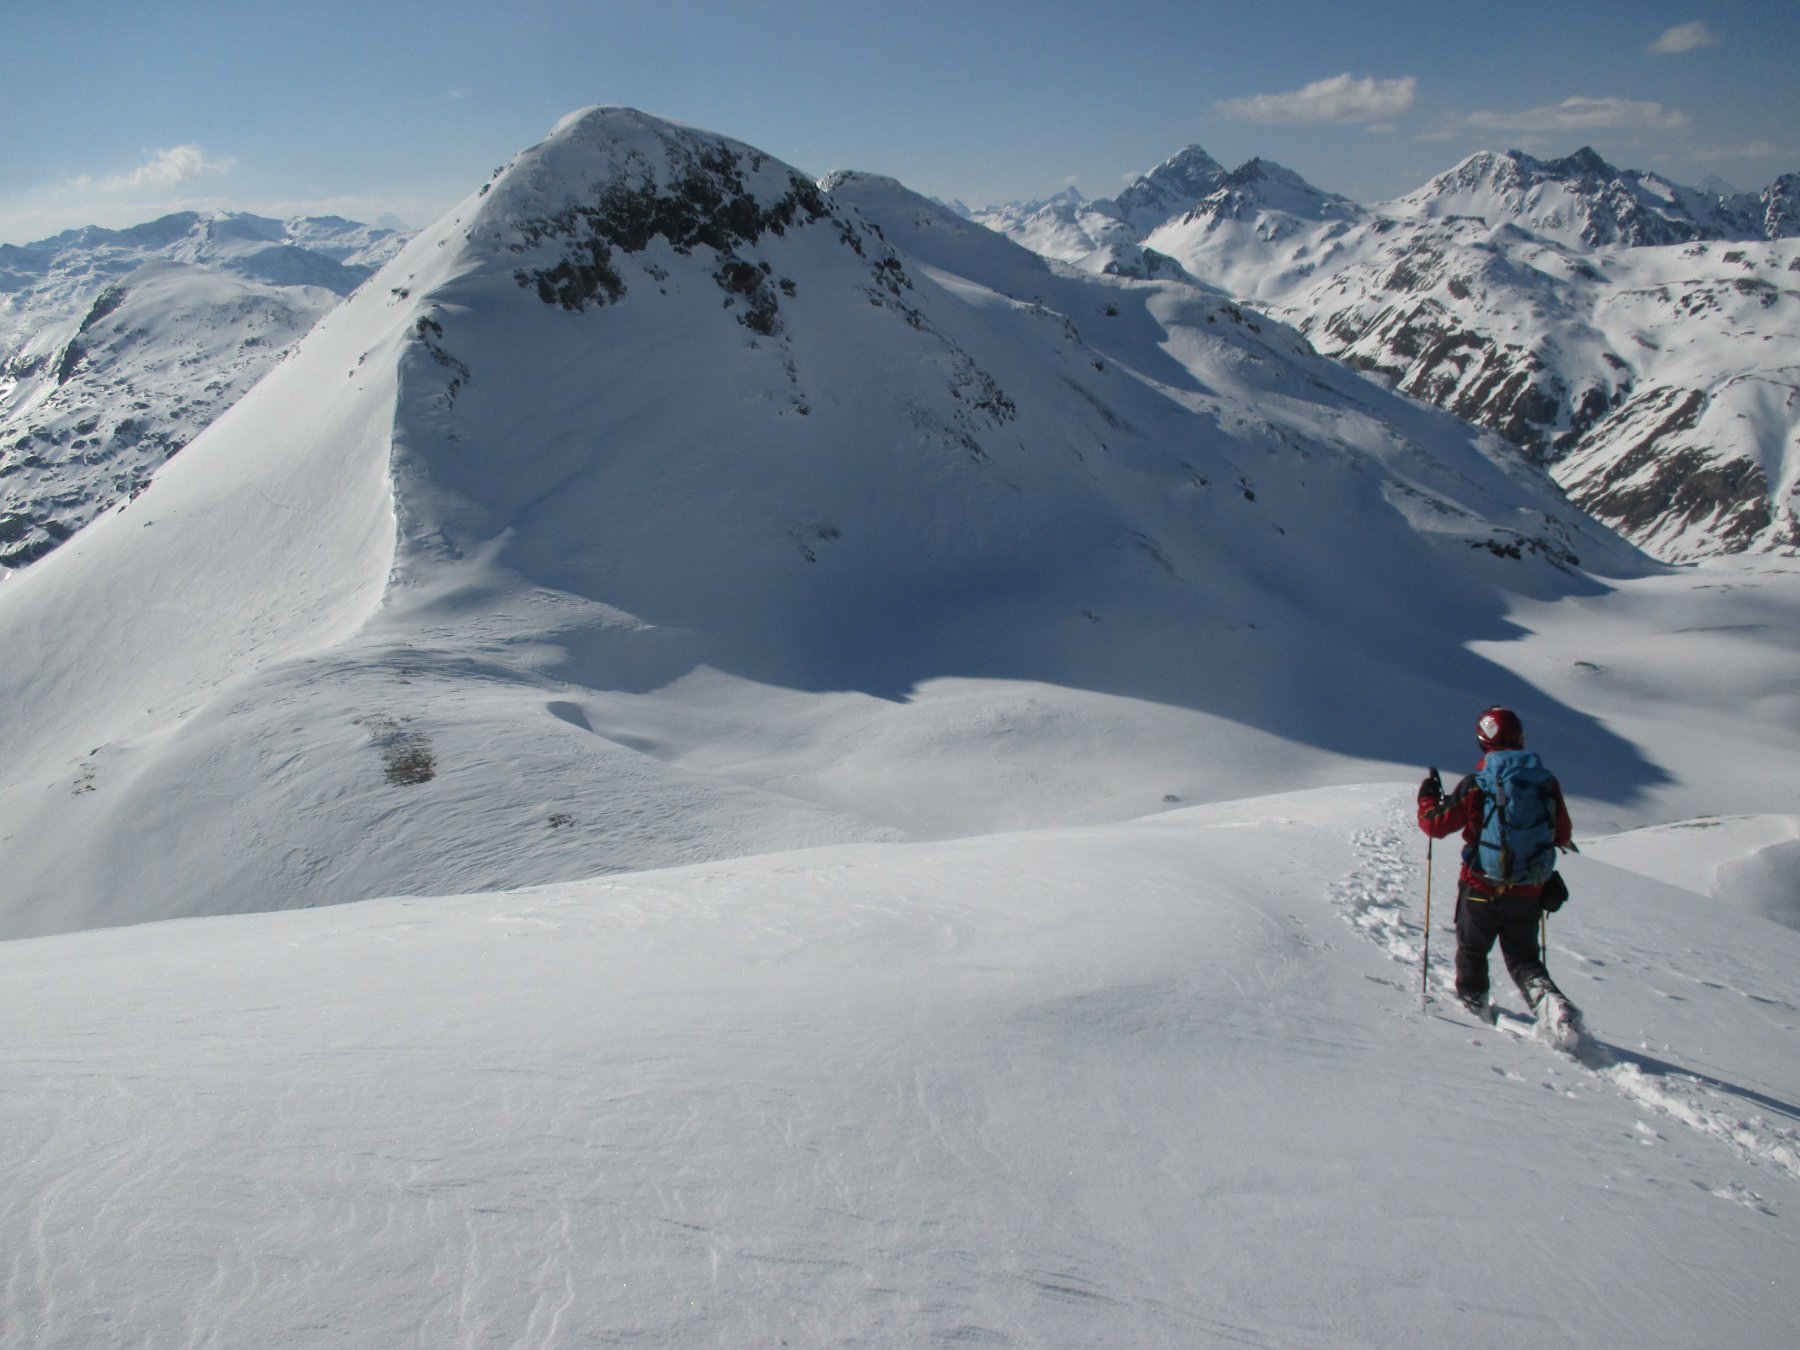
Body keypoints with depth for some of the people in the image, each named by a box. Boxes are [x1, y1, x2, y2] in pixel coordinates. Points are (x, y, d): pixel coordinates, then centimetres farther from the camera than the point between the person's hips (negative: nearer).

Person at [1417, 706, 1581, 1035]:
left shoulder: (1476, 785, -14)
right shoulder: (1546, 781, -3)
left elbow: (1436, 824, -8)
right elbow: (1563, 836, 10)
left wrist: (1427, 798, 11)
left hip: (1482, 889, -3)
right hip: (1529, 893, 3)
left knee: (1472, 949, 21)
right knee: (1523, 957, 15)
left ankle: (1473, 999, 35)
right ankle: (1547, 997, -11)